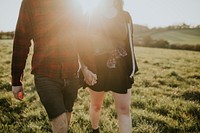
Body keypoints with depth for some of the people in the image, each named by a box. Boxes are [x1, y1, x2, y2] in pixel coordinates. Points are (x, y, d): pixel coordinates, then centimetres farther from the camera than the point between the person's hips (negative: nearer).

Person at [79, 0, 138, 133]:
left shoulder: (125, 16, 6)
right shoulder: (92, 16, -2)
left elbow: (129, 44, 9)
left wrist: (132, 69, 6)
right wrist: (84, 68, -13)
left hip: (121, 69, 2)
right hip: (96, 69, -1)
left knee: (124, 109, -1)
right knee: (96, 105, 16)